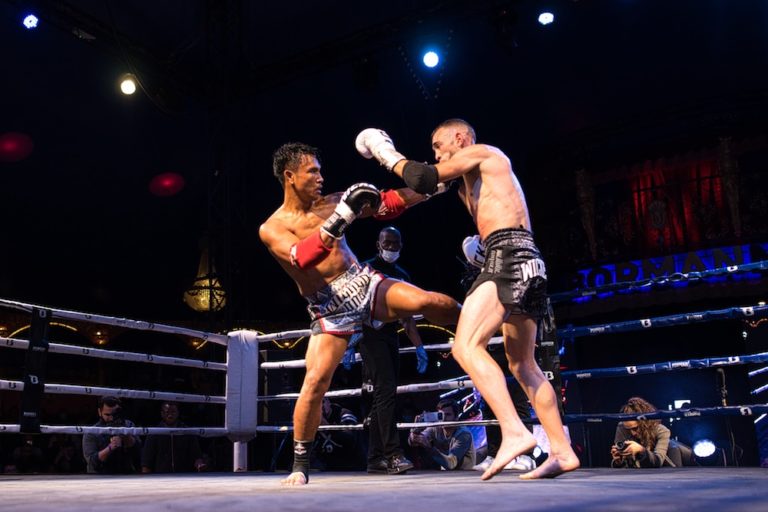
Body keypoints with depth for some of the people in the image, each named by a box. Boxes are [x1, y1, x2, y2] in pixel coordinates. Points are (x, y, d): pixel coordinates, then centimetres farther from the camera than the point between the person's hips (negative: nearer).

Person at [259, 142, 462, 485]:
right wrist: (338, 220, -35)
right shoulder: (271, 229, -4)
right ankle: (300, 464, 7)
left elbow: (389, 203, 6)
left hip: (364, 283, 3)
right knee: (315, 381, -12)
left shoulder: (330, 203, 7)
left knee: (427, 301, -23)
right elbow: (301, 258, -25)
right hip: (329, 309, -3)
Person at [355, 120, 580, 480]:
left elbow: (424, 180, -7)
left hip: (509, 256, -10)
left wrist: (384, 152, 7)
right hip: (523, 261, 10)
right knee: (522, 364, 14)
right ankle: (562, 451, 15)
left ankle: (514, 432, -30)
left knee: (466, 346, -21)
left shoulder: (482, 152, 3)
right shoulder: (474, 180, 31)